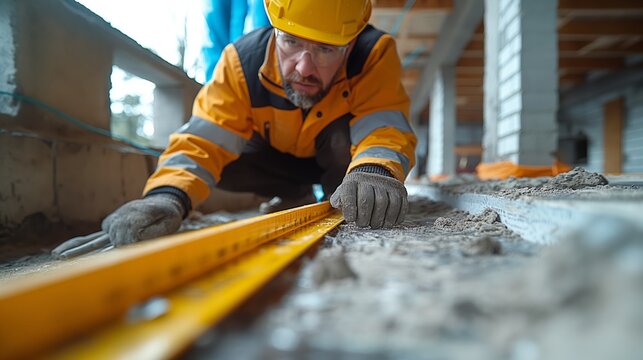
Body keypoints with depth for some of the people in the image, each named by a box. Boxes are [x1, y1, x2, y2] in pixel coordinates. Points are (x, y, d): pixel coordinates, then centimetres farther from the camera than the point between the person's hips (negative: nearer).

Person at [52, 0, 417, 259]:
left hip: (337, 153, -2)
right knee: (225, 162, -24)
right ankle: (295, 197, 1)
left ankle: (342, 200, -6)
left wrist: (374, 171, -65)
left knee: (344, 135, -35)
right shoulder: (242, 61, -28)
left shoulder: (374, 54, -31)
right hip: (279, 157, 3)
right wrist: (167, 196, -55)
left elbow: (385, 127, -41)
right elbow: (203, 138, -35)